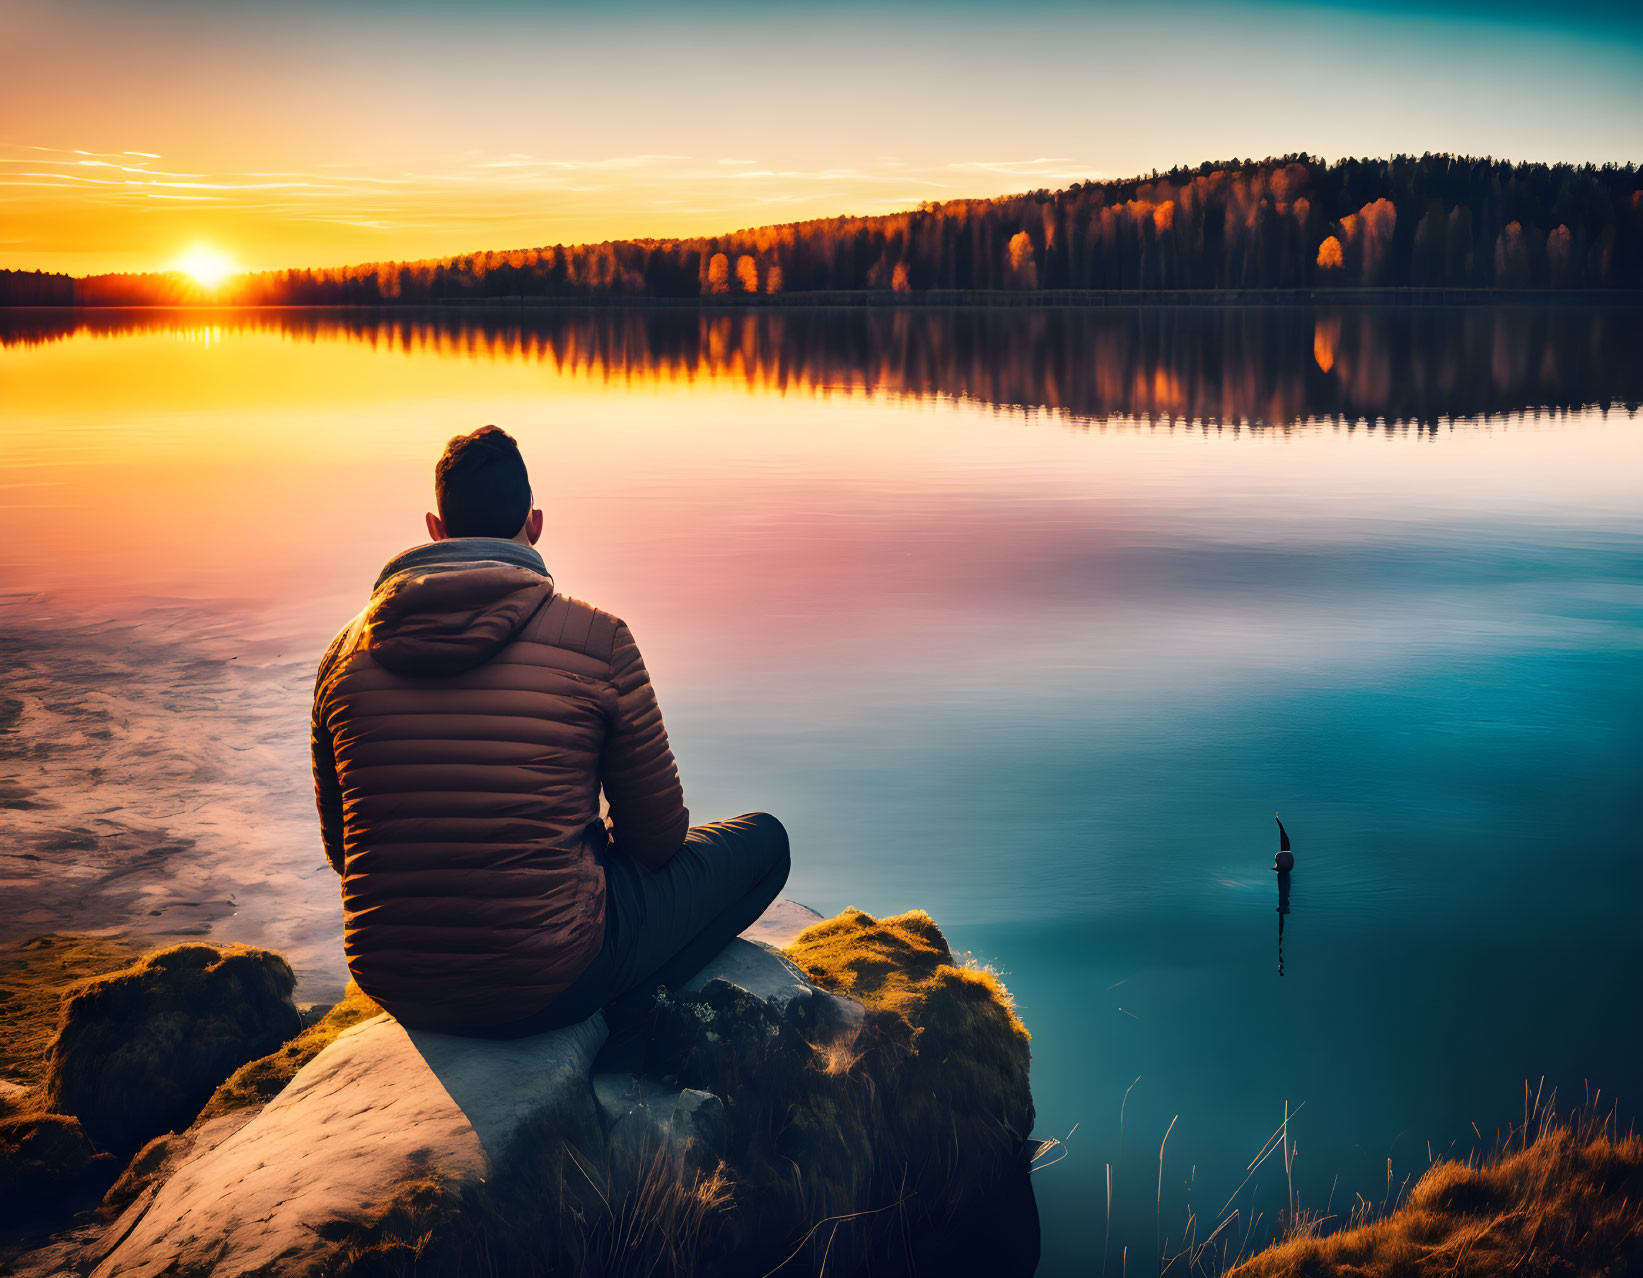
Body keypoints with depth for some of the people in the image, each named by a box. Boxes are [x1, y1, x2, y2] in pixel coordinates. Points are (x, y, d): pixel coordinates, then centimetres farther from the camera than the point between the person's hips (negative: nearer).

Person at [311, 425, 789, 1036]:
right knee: (763, 839, 16)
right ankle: (621, 1013, 17)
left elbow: (341, 847, 11)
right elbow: (657, 835, -3)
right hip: (546, 986, -6)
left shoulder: (347, 651, 0)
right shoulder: (598, 641, -12)